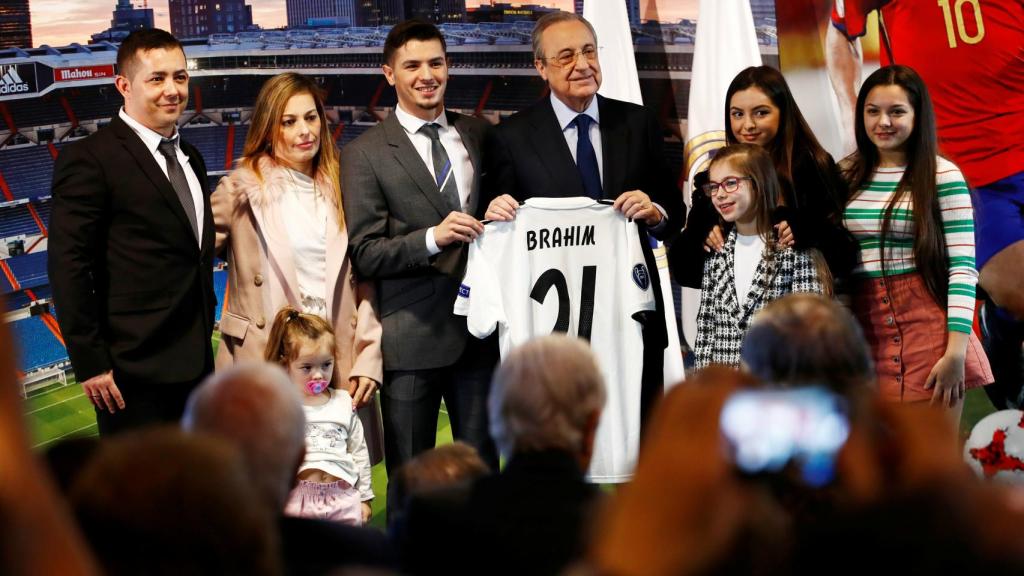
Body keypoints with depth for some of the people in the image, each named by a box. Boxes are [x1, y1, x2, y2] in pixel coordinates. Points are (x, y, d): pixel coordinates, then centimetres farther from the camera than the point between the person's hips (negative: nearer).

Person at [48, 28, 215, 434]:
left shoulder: (190, 158, 15)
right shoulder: (90, 160, -11)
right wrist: (89, 362, -17)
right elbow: (67, 265, -15)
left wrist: (206, 334, 14)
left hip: (196, 363, 8)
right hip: (134, 369, -8)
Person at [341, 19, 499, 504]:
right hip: (412, 335, -3)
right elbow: (365, 255, -7)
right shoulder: (365, 154, -2)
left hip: (480, 330, 3)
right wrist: (432, 238, -22)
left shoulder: (479, 136, 10)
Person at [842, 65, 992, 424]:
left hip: (927, 327, -4)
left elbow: (963, 268, -7)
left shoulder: (942, 176, -3)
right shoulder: (848, 175, 11)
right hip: (867, 331, 4)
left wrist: (956, 351, -14)